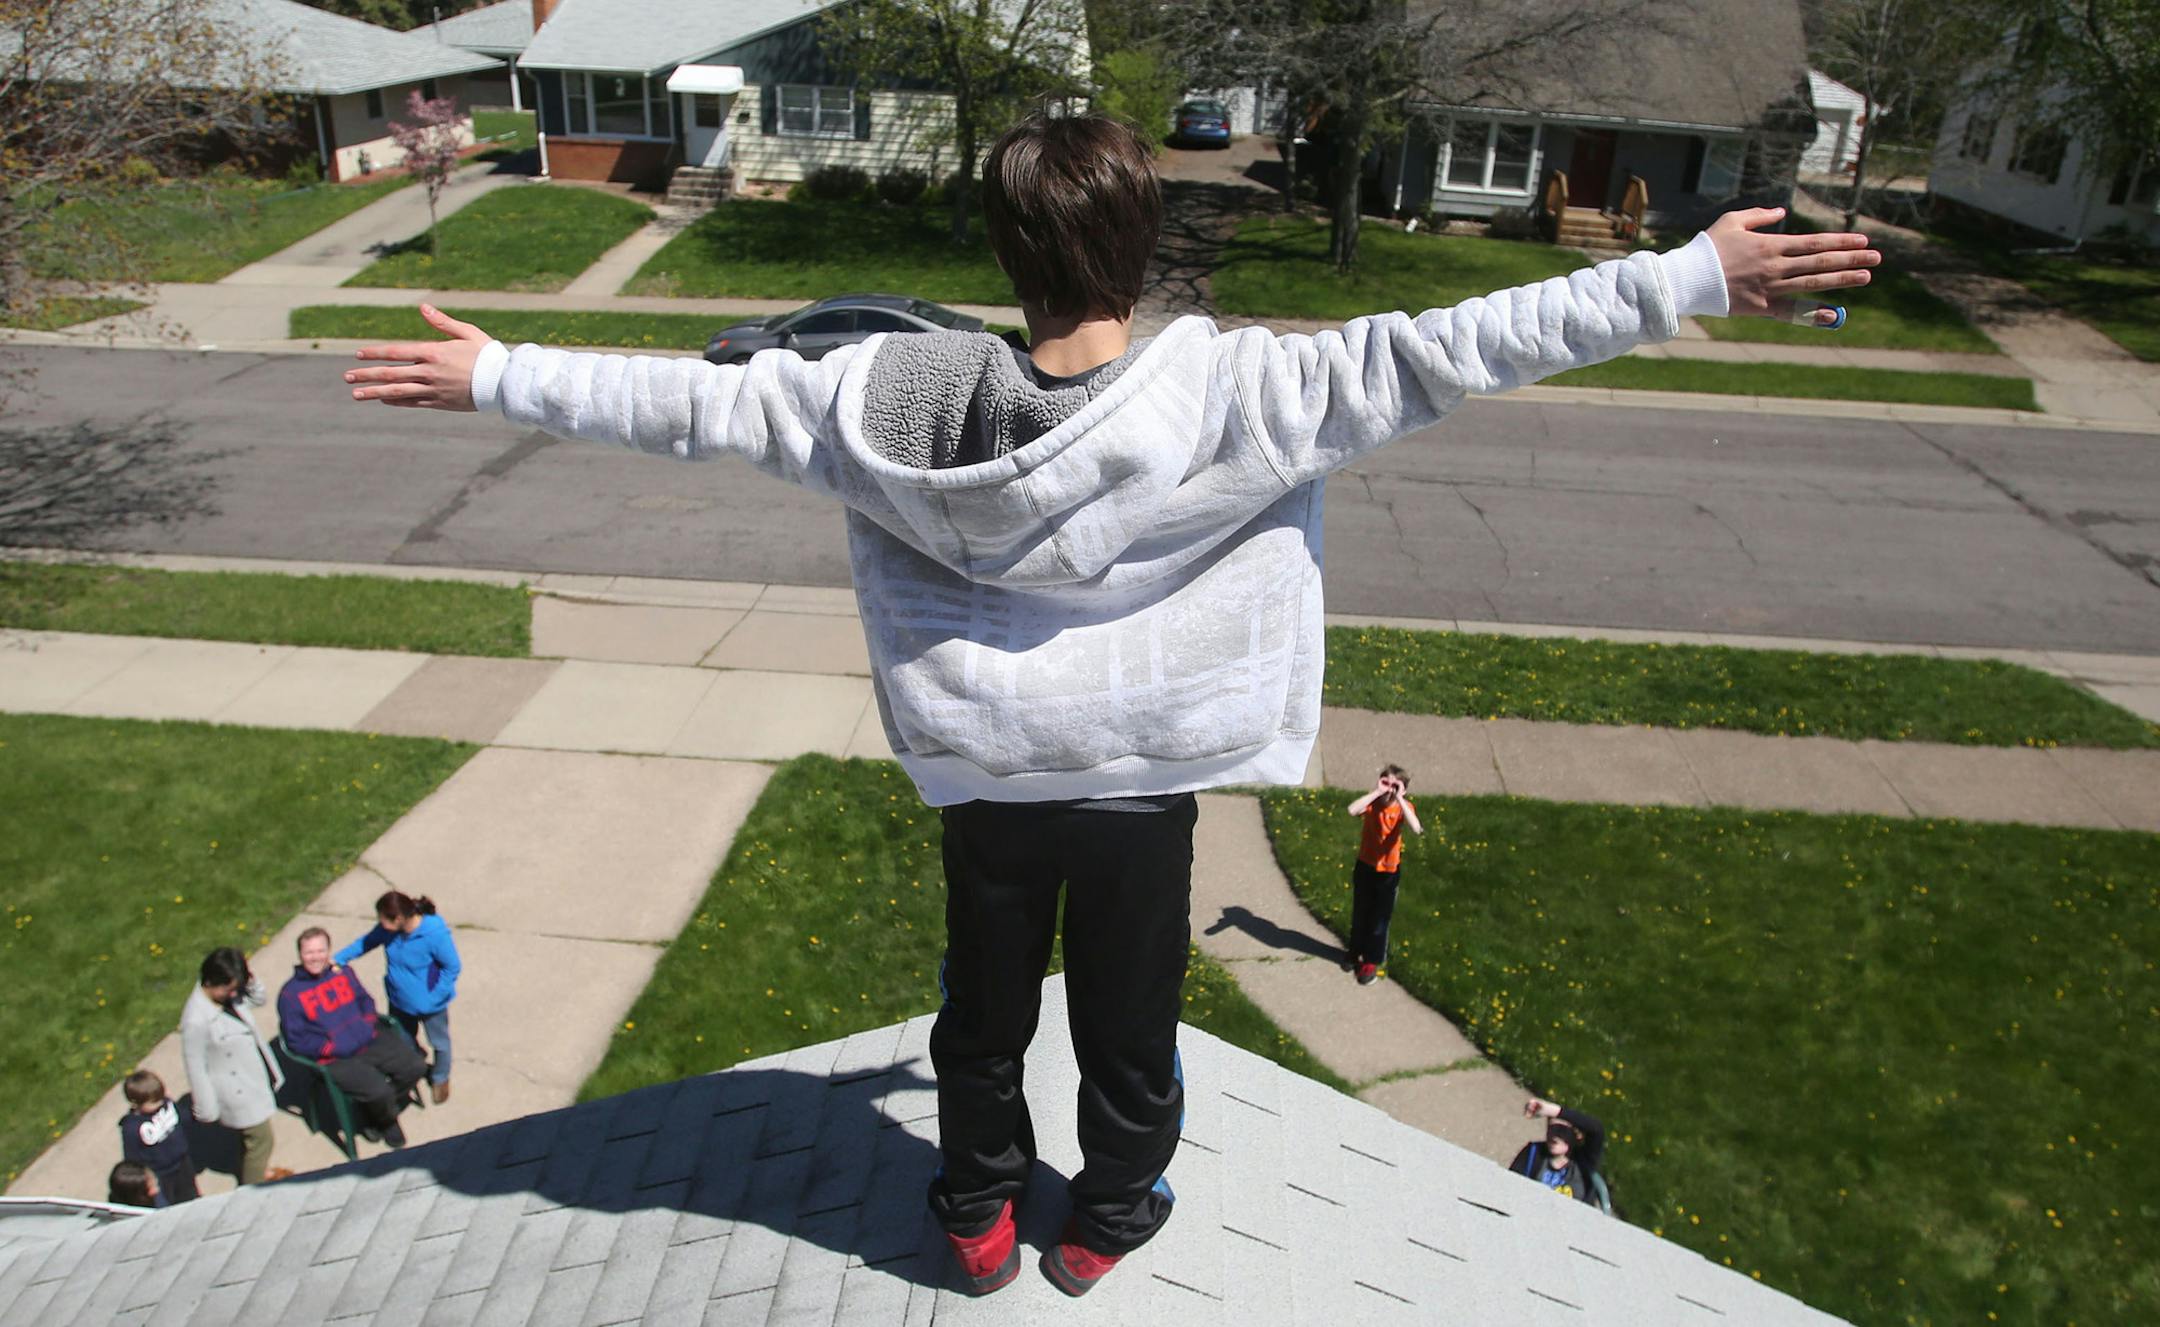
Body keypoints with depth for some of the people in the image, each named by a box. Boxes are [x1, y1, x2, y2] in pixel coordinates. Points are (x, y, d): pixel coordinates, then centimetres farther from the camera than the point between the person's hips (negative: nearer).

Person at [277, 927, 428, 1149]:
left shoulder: (343, 973, 10)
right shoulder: (291, 994, -5)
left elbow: (366, 1001, 20)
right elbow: (296, 1040, -7)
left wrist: (369, 1026, 0)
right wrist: (333, 1048, -15)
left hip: (372, 1041, 6)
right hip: (337, 1059, -6)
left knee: (416, 1066, -8)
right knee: (379, 1090, -26)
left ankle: (374, 1111, 15)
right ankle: (387, 1122, 10)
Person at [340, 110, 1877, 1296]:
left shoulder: (898, 394, -18)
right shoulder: (1228, 390, -23)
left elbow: (700, 401, -10)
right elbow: (1438, 355, -21)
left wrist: (501, 375, 4)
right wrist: (1694, 275, -14)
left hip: (986, 782, 2)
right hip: (1147, 782, -1)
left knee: (984, 1004, 24)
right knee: (1128, 1011, 22)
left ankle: (980, 1212, 47)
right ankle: (1110, 1218, 46)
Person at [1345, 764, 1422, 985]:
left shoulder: (1404, 807, -16)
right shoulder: (1373, 803, -15)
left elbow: (1416, 829, -39)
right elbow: (1352, 810, -37)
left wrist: (1399, 799, -37)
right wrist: (1377, 792, -34)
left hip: (1388, 872, -1)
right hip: (1365, 867, 2)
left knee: (1379, 919, 11)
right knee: (1359, 914, 19)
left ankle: (1372, 962, 28)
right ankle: (1357, 953, 40)